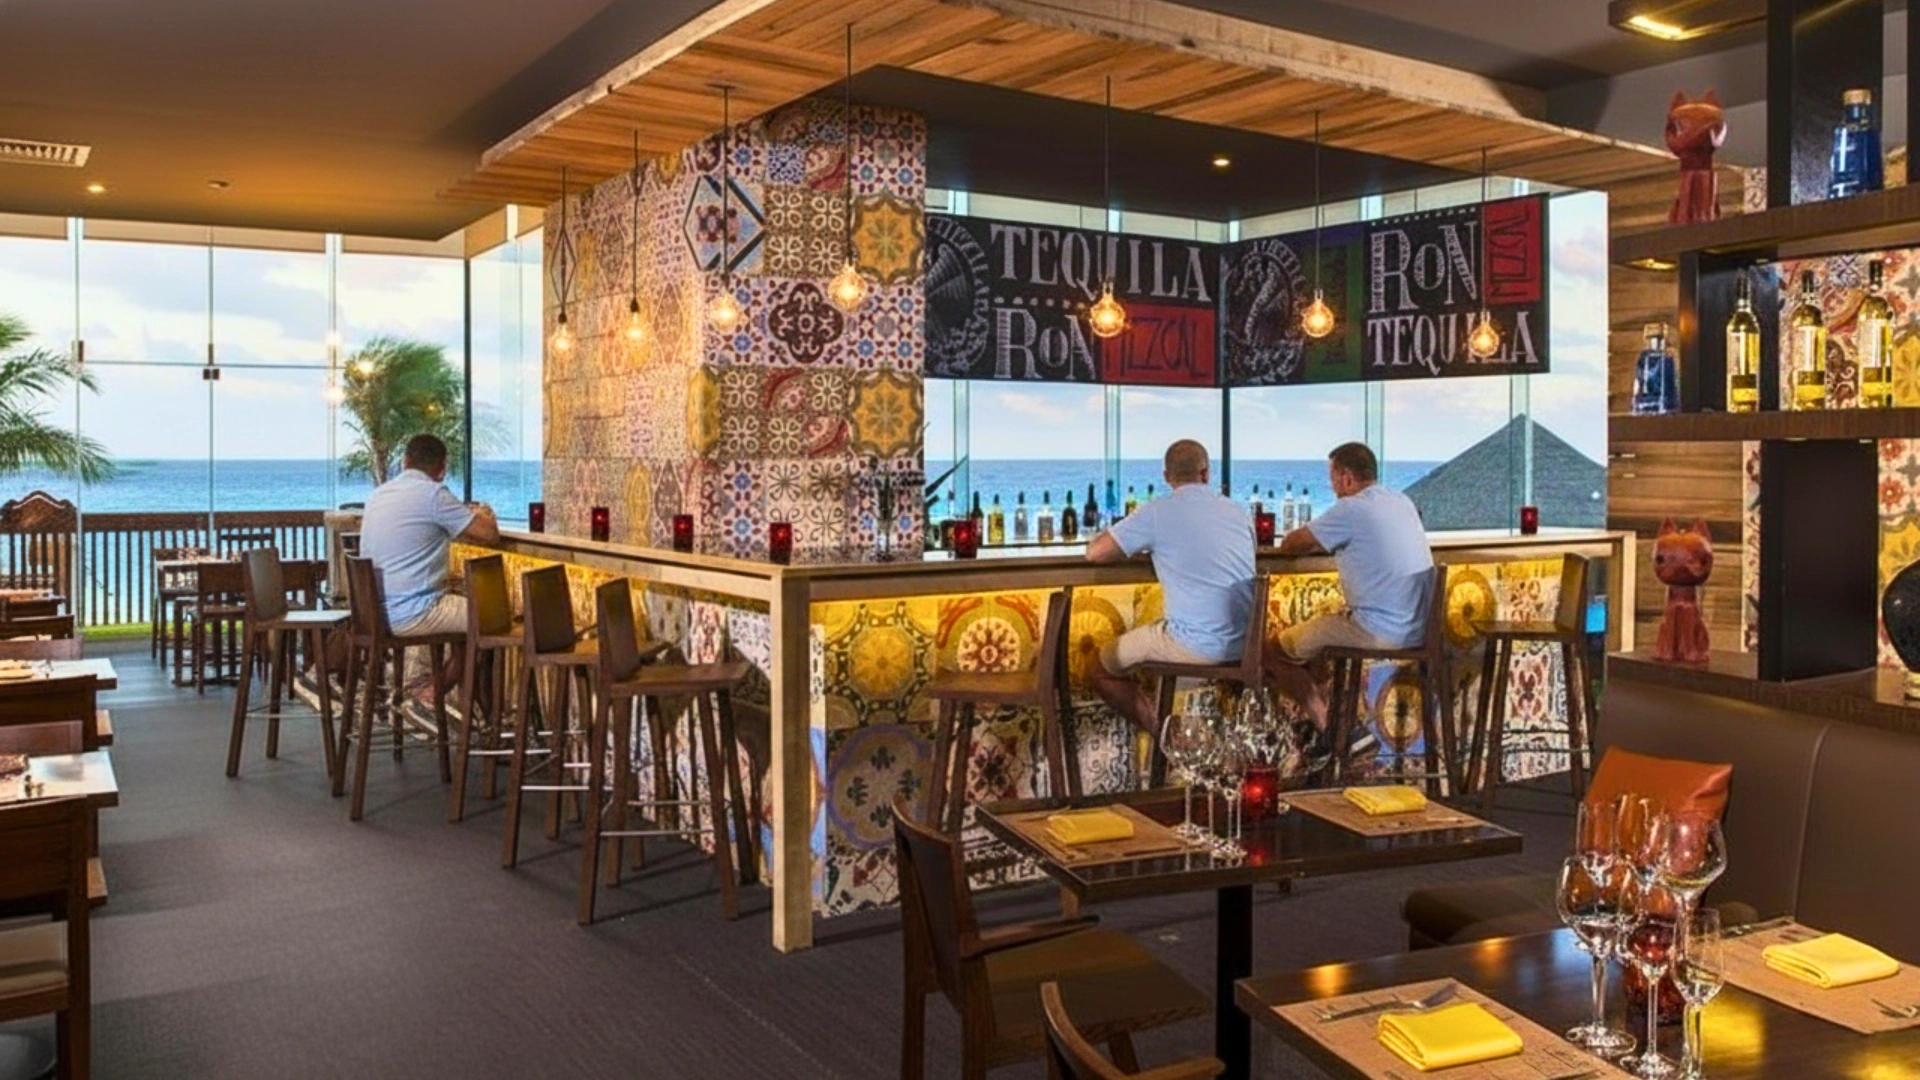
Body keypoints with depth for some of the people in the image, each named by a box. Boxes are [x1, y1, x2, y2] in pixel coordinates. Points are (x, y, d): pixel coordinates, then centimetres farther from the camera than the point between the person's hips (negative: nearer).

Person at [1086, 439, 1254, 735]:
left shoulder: (1158, 512, -8)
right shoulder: (1237, 511, 8)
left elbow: (1095, 552, -4)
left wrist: (1139, 547, 13)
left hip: (1198, 647, -6)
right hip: (1246, 643, 6)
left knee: (1103, 671, 14)